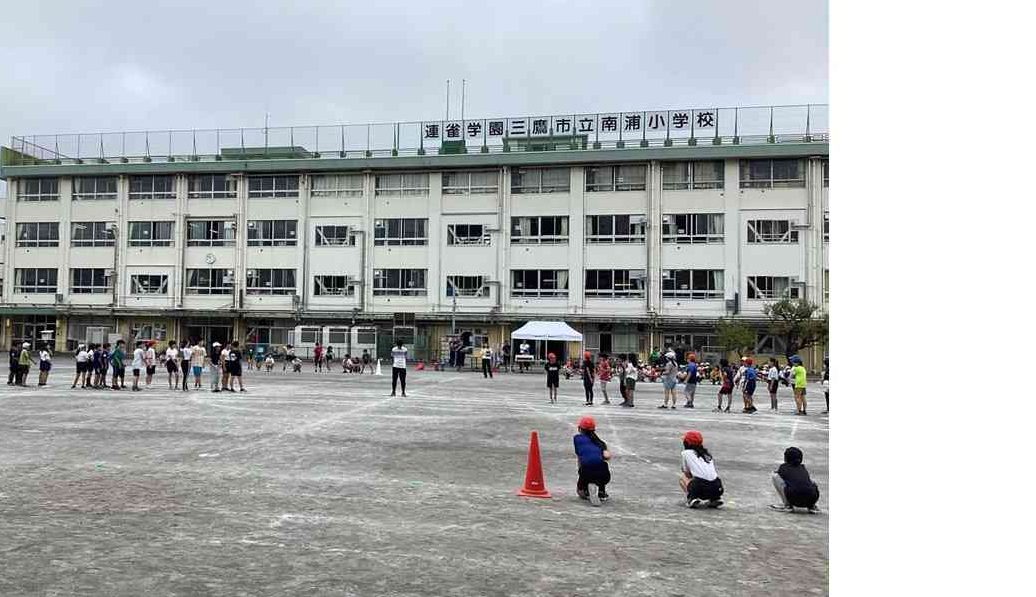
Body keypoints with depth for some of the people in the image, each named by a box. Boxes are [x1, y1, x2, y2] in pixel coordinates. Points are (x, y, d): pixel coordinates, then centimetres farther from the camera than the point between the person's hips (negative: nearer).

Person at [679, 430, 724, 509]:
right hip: (717, 490, 5)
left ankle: (692, 499, 0)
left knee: (682, 477, 24)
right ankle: (715, 499, 12)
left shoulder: (686, 453, 14)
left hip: (700, 489, -5)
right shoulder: (707, 454, 27)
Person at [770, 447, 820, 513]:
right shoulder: (803, 468, 28)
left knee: (775, 476, 13)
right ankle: (812, 506, 15)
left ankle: (787, 505, 9)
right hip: (812, 499, 4)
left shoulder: (783, 467, 17)